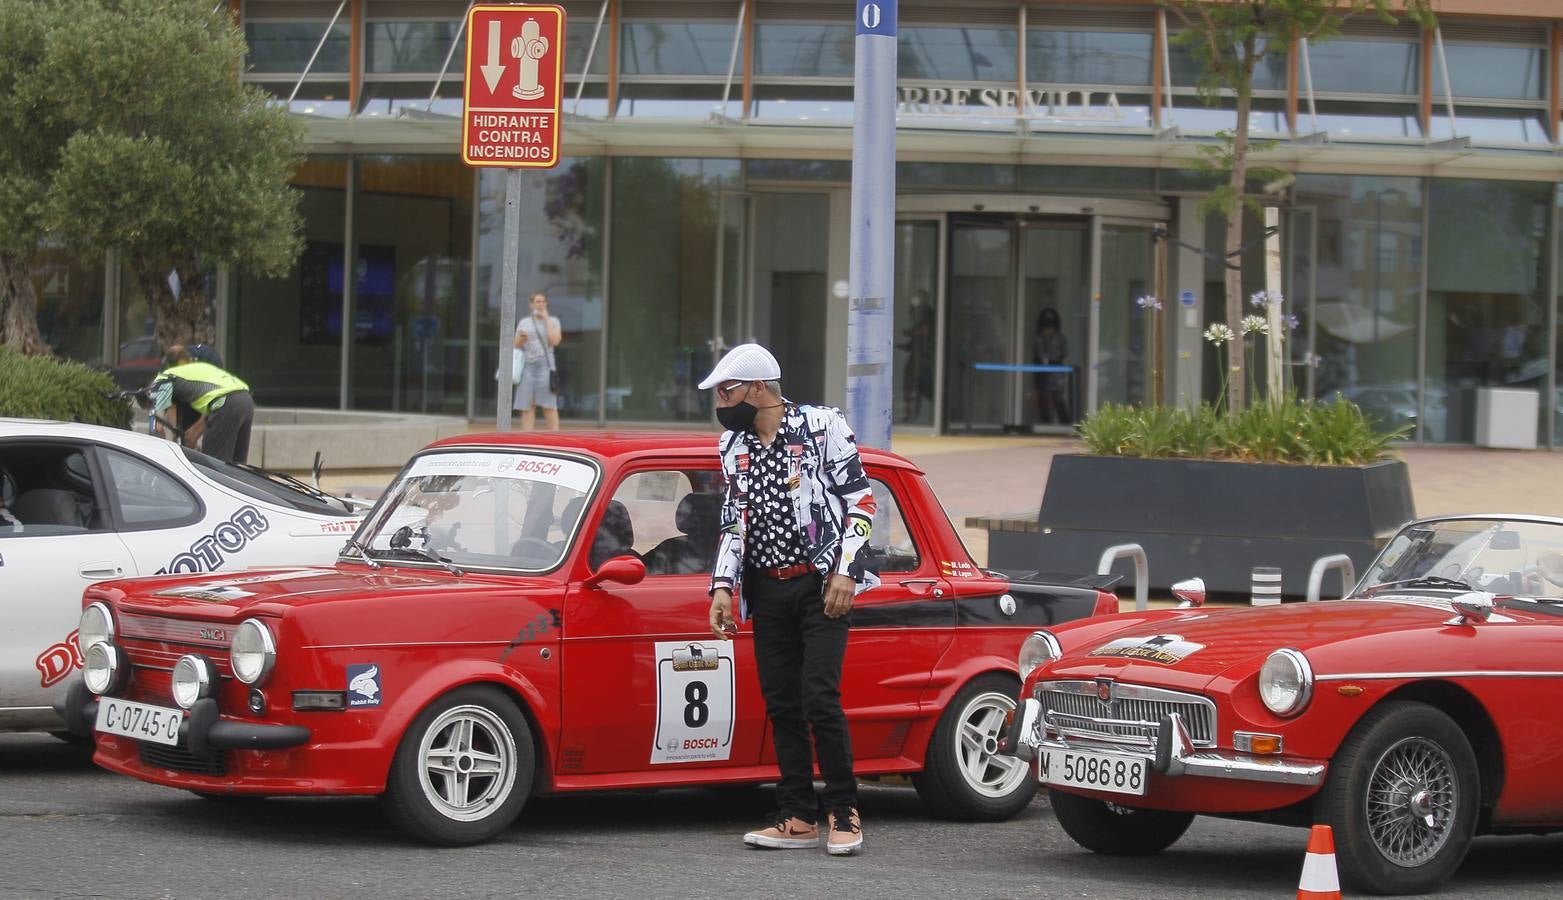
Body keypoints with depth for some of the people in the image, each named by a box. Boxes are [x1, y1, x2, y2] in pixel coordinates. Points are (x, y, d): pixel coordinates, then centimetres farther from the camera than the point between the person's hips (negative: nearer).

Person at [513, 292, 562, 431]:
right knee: (527, 407, -3)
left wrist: (546, 318, -3)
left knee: (550, 407, -9)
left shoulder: (553, 321, 9)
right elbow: (516, 346, 15)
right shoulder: (523, 323, 15)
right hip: (527, 366, 2)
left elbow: (555, 341, -7)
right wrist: (521, 338, -8)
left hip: (545, 364, -2)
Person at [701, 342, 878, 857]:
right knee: (782, 706, 3)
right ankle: (799, 818, 7)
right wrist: (722, 588, 6)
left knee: (819, 698, -13)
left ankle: (844, 814, -5)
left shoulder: (822, 427, -4)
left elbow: (860, 499, -5)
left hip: (821, 586, -6)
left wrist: (846, 573, -13)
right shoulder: (733, 447, 13)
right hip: (767, 592, 6)